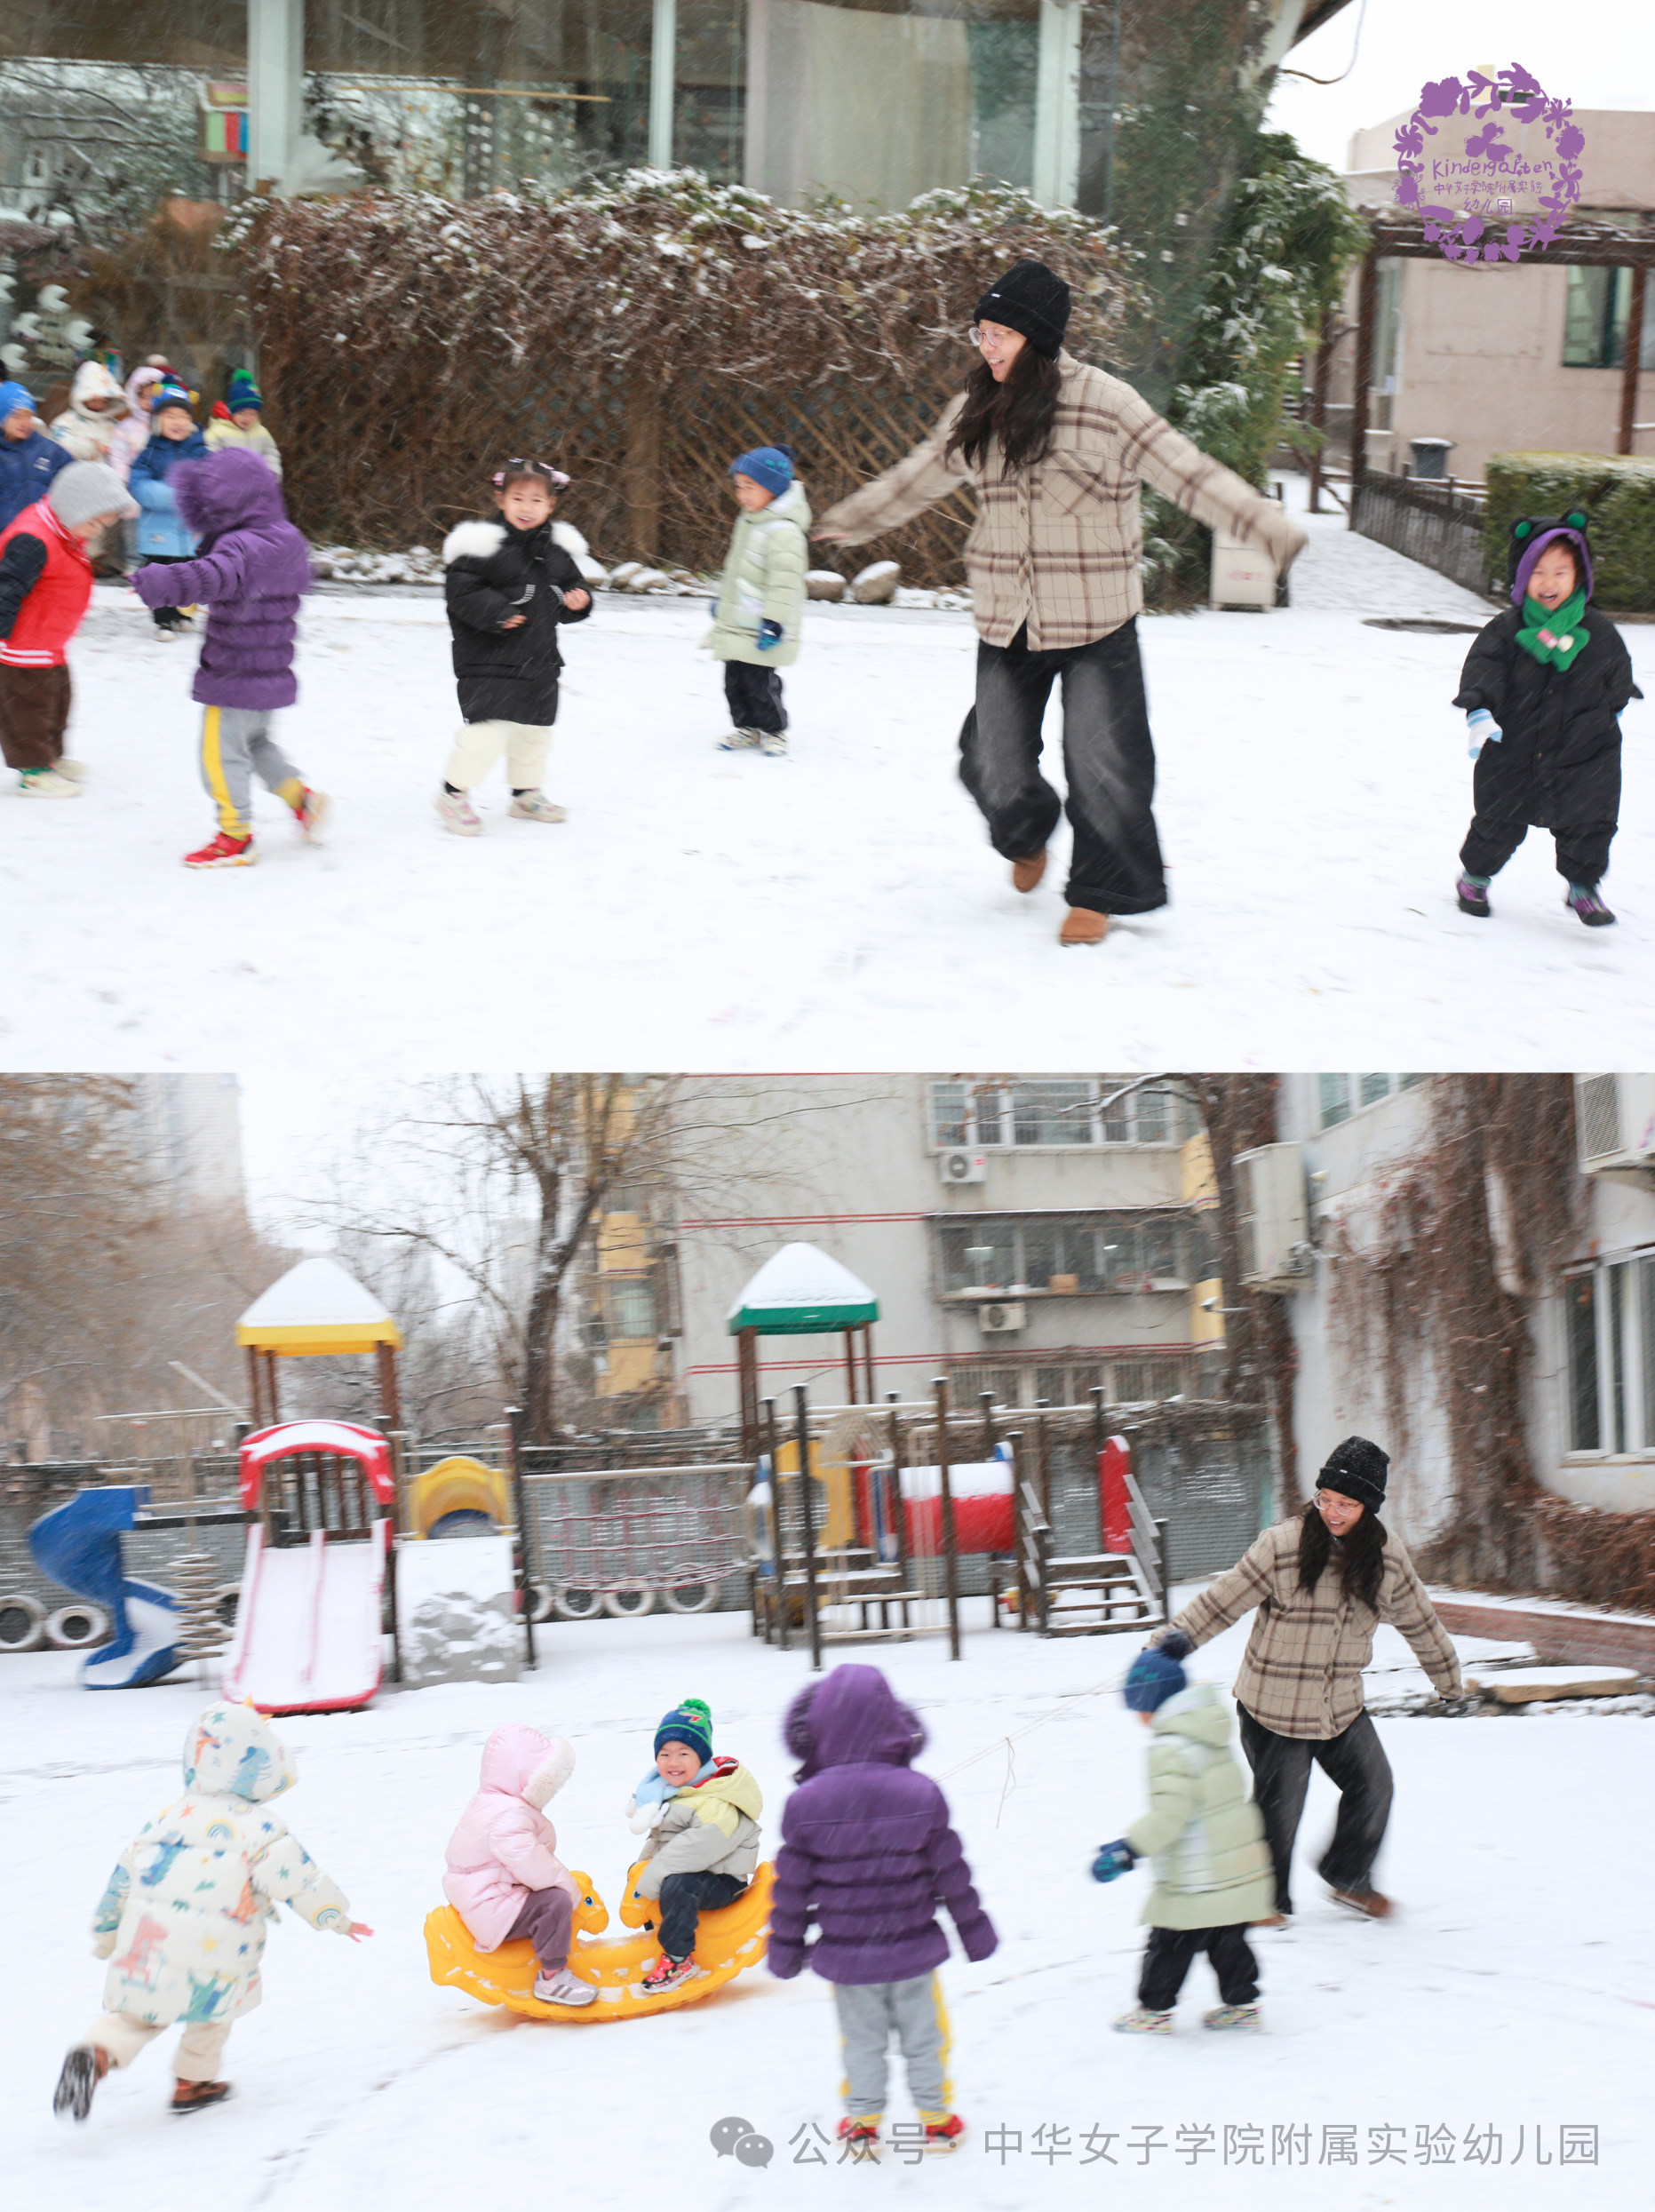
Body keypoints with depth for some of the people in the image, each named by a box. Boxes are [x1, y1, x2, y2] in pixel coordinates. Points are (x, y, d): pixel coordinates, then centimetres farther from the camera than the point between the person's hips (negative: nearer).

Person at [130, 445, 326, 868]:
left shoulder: (242, 546, -24)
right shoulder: (287, 540, 6)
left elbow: (216, 577, -45)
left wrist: (161, 581, -59)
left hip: (234, 675, -9)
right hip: (272, 671, 9)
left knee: (222, 753, 2)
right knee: (255, 741, 28)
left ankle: (235, 836, 7)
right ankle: (301, 796, 24)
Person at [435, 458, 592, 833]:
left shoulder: (554, 552, 10)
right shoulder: (483, 546, -12)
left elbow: (569, 586, 21)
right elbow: (461, 589, -15)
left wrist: (577, 601, -1)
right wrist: (496, 612, -24)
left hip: (539, 662, 7)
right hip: (490, 662, -7)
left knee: (535, 730, 16)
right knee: (489, 729, -15)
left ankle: (526, 794, 35)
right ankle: (454, 792, 1)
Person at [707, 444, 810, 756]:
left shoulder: (783, 531, -19)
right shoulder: (749, 521, 13)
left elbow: (784, 582, -23)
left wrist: (774, 622, -25)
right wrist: (722, 601, 31)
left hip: (761, 631, -9)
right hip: (736, 624, 9)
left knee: (760, 683, -5)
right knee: (735, 680, 12)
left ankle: (773, 730, 12)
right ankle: (748, 728, 24)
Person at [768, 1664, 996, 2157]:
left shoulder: (806, 1804, -14)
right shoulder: (921, 1795, -12)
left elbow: (792, 1886, -6)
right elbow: (952, 1875, -3)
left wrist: (786, 1948, 8)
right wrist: (975, 1932, 11)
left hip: (847, 1956, 0)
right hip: (913, 1951, 0)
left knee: (861, 2040, 17)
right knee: (923, 2034, 16)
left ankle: (863, 2123, 26)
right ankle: (936, 2118, 27)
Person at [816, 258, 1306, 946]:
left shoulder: (1104, 403, -11)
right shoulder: (976, 411, 5)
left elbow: (1186, 471, -11)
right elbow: (920, 476, 22)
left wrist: (1270, 528, -19)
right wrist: (850, 521, 34)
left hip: (1095, 621, -4)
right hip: (1007, 622, 4)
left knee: (1102, 762, -2)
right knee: (994, 763, 9)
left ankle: (1100, 891, 16)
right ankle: (1026, 838, 41)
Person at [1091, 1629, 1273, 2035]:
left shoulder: (1171, 1749, -20)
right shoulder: (1211, 1733, 9)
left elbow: (1169, 1814, -26)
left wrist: (1126, 1851, -24)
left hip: (1195, 1883, -8)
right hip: (1238, 1866, 8)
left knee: (1168, 1943, 6)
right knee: (1228, 1941, 17)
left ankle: (1154, 2009, 15)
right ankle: (1241, 2004, 22)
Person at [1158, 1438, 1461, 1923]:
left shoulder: (1386, 1556, -3)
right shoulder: (1282, 1546, -18)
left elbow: (1417, 1618, 14)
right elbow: (1219, 1602, -14)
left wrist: (1448, 1675, 26)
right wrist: (1167, 1644, -17)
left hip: (1343, 1706, 5)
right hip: (1273, 1706, -5)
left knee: (1373, 1786, 8)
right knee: (1279, 1807, 4)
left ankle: (1349, 1878, 33)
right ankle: (1269, 1898, 26)